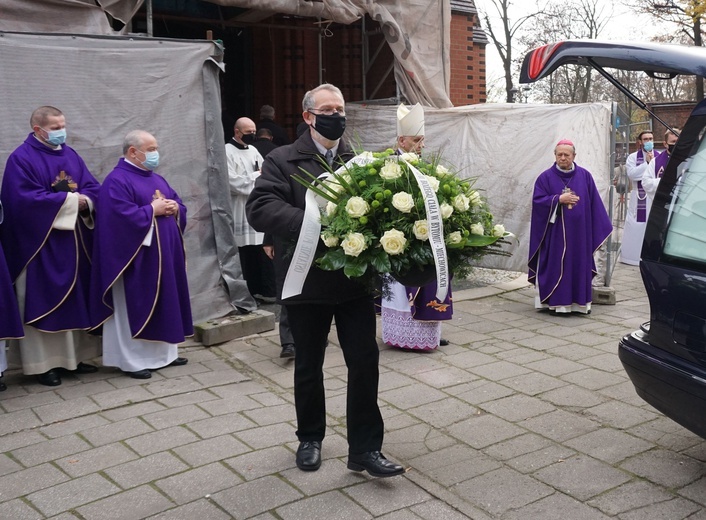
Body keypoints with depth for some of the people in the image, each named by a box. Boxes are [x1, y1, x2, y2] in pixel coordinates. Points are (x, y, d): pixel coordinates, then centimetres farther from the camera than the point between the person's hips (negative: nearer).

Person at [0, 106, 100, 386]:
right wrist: (70, 200, -18)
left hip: (74, 242, 7)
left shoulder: (71, 155, 12)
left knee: (75, 300, 11)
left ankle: (74, 356, 21)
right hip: (40, 244, -7)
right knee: (42, 302, -1)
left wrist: (84, 201, -14)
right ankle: (42, 362, 7)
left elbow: (93, 187, 8)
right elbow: (27, 198, -20)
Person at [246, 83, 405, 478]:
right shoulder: (283, 161, -3)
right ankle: (310, 438, 33)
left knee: (365, 362, 1)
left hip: (355, 280, 2)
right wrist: (314, 224, -29)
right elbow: (260, 208, -17)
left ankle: (365, 448, 13)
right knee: (309, 366, 13)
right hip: (308, 281, -2)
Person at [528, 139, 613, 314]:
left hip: (579, 232, 2)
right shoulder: (545, 177, 0)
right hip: (555, 233, -2)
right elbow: (538, 201, -7)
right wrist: (559, 199, -17)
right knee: (555, 267, -1)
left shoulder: (585, 176, 6)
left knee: (578, 266, 6)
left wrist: (601, 227, 4)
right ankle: (554, 302, 4)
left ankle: (579, 302, 14)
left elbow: (594, 203, 7)